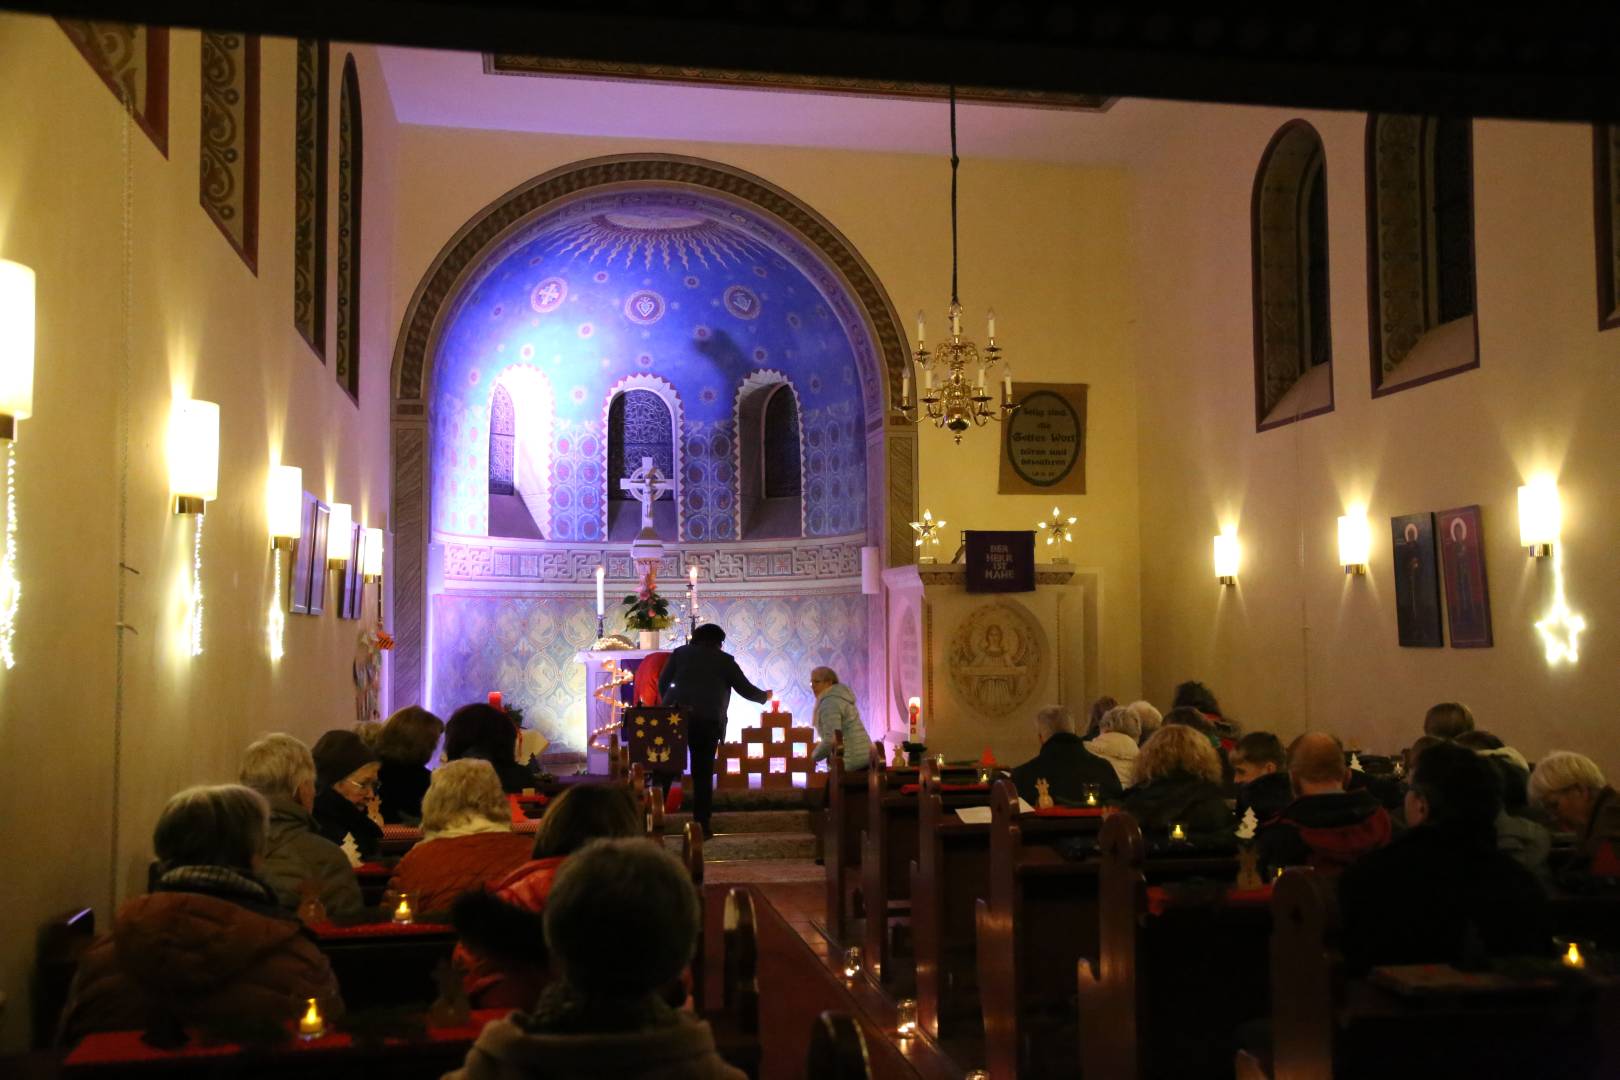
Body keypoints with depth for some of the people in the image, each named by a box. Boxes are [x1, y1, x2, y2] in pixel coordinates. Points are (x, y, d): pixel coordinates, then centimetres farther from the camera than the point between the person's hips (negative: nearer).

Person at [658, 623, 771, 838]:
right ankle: (702, 826, 5)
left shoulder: (680, 653, 15)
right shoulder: (725, 660, 10)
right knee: (703, 775, 5)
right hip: (707, 721, -1)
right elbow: (746, 689, 13)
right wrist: (765, 696, 32)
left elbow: (663, 683, 16)